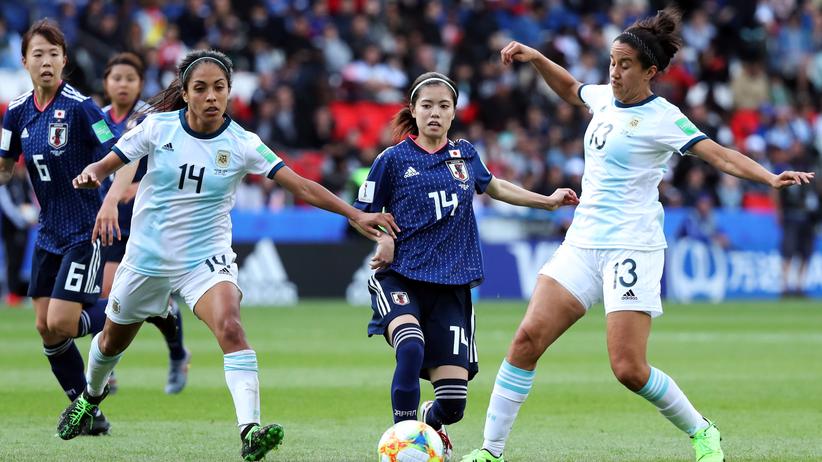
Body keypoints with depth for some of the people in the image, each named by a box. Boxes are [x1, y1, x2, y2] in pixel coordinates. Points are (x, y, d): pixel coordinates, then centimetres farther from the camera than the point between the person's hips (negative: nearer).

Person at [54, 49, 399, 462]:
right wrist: (90, 175, -30)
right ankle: (90, 397, 53)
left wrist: (355, 215, -23)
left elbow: (301, 186, -15)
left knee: (230, 329, -29)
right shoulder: (159, 126, -10)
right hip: (148, 255, 2)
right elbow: (106, 165, -6)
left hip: (206, 258, -2)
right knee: (113, 340, 20)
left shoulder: (241, 144, -11)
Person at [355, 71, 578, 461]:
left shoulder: (464, 155, 12)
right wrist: (383, 238, -11)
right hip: (400, 279, -3)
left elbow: (493, 187, 33)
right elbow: (362, 214, 8)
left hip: (451, 286, 3)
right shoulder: (393, 159, 1)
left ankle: (430, 422, 32)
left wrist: (548, 201, 35)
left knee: (453, 401, -5)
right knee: (411, 348, -36)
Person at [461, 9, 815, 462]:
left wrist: (770, 177, -34)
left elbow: (720, 155, -19)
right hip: (582, 242, 6)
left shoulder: (663, 118, -10)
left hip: (631, 249, -6)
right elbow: (570, 89, 33)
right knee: (528, 338, -7)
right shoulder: (605, 97, 9)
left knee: (629, 369, -13)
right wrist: (535, 58, 21)